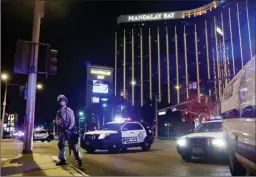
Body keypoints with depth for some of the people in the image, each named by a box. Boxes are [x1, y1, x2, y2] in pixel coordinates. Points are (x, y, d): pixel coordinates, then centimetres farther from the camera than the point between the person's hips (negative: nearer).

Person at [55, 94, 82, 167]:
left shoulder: (69, 110, -3)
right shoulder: (59, 112, 12)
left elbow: (72, 121, -9)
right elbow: (57, 122, 10)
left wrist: (68, 129, -18)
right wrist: (58, 121, -15)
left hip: (69, 130, -6)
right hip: (62, 130, 6)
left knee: (72, 145, -7)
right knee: (61, 144, 2)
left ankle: (78, 159, 2)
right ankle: (63, 160, 11)